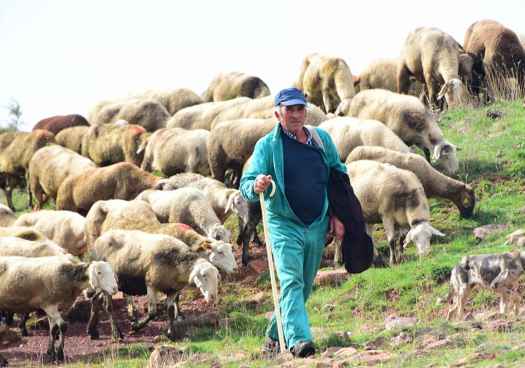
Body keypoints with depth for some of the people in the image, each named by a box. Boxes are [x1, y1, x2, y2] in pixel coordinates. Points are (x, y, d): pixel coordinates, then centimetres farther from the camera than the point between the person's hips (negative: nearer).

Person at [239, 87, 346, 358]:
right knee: (291, 282, -20)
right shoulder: (267, 145, -4)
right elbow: (246, 186, -11)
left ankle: (274, 336, 28)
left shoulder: (322, 140, 8)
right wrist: (256, 186, -36)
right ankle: (298, 340, -33)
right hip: (284, 225, -5)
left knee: (304, 287, 12)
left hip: (318, 226, 5)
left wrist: (337, 215, 12)